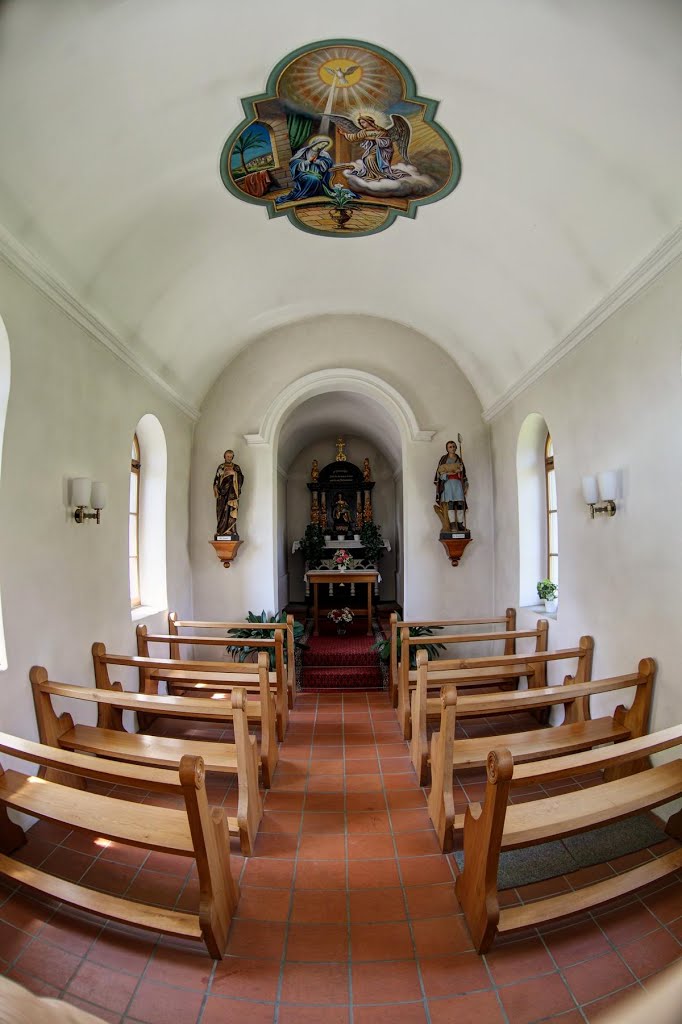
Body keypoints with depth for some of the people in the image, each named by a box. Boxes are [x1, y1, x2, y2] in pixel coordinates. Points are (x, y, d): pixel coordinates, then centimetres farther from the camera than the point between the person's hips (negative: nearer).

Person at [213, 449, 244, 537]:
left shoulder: (236, 467, 11)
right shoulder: (220, 467, 15)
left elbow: (241, 478, 2)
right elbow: (216, 479, 13)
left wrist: (234, 473, -13)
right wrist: (216, 488, -2)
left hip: (232, 493, -1)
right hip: (222, 492, 2)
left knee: (231, 510, -12)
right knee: (222, 512, -5)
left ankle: (231, 531, -13)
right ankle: (221, 532, -7)